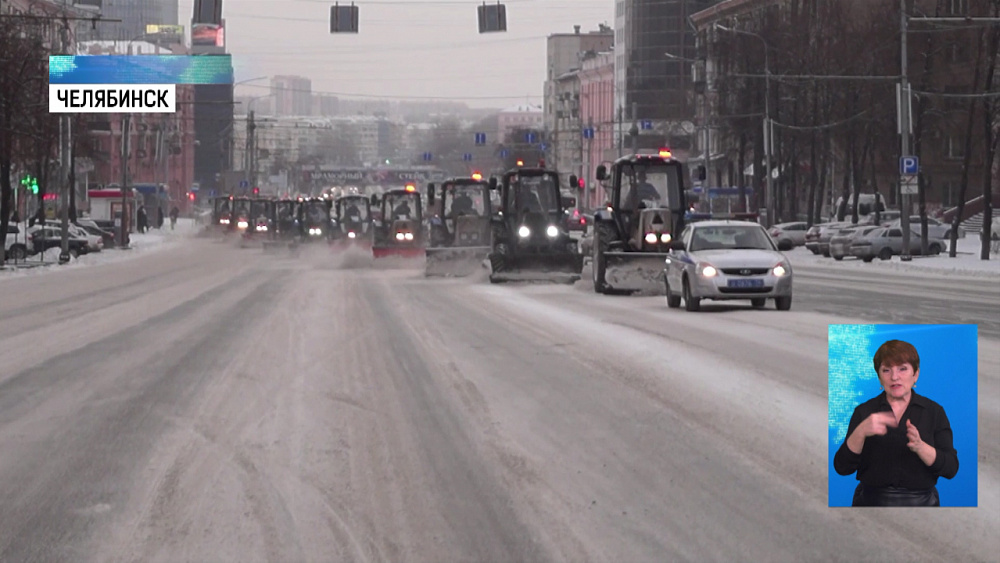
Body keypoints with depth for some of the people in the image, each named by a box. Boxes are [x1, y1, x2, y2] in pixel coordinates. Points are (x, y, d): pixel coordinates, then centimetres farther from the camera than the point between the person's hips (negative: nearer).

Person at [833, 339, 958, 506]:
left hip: (920, 502, 0)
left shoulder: (933, 411, 3)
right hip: (871, 502, 0)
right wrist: (861, 431, -22)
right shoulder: (864, 411, 4)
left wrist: (920, 446, -22)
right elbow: (842, 467, -5)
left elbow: (951, 468, -5)